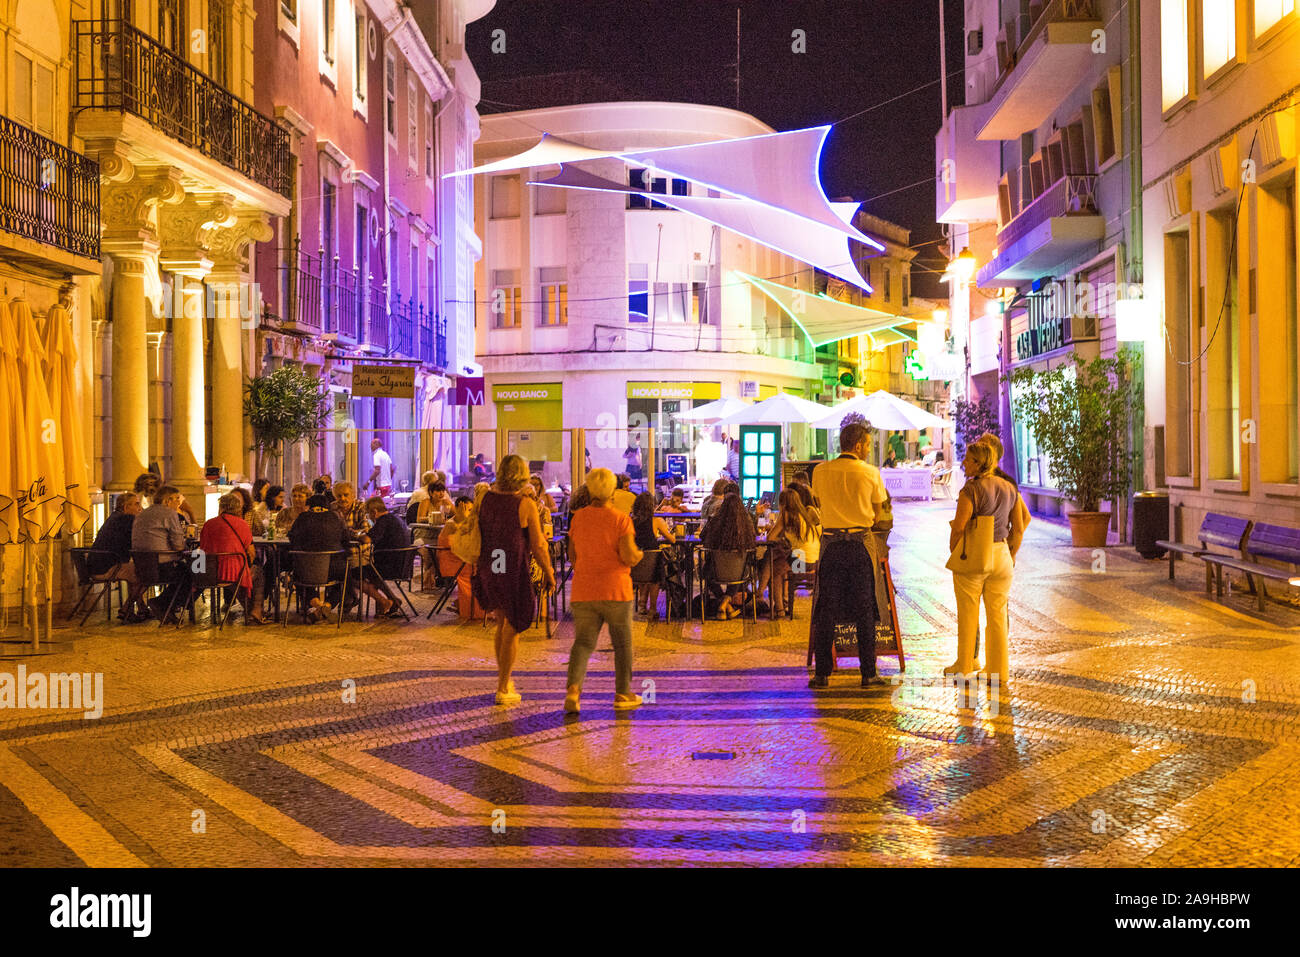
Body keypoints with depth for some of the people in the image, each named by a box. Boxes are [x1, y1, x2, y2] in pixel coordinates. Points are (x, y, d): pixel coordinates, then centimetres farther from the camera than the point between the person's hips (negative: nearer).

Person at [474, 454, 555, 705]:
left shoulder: (485, 499, -2)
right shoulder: (526, 506, -15)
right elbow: (538, 546, -12)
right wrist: (549, 573, 1)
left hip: (488, 571, 5)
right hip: (515, 574, -5)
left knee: (502, 623, 25)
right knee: (512, 632, 8)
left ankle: (503, 676, 30)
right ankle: (503, 690, 13)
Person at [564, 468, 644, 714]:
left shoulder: (578, 517, 4)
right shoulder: (620, 519, -9)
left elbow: (572, 554, 10)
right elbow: (628, 557, -15)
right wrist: (638, 554, 6)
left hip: (583, 591, 3)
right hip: (615, 591, -3)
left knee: (583, 642, 5)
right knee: (622, 643, 12)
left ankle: (573, 688, -16)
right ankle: (622, 694, 19)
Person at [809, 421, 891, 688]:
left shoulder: (820, 471, 2)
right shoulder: (871, 473, -4)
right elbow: (877, 510, 7)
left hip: (830, 543, 1)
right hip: (861, 543, -1)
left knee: (826, 609, 5)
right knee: (864, 609, 6)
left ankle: (822, 673, 4)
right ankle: (868, 673, 8)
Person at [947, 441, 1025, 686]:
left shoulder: (971, 490, -15)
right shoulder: (1010, 489, 4)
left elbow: (958, 528, -17)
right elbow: (1018, 529, 8)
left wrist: (953, 555, -2)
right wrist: (1011, 555, 19)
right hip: (1001, 555, 5)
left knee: (968, 613, 8)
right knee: (997, 615, 10)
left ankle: (965, 665, 19)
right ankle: (998, 671, 13)